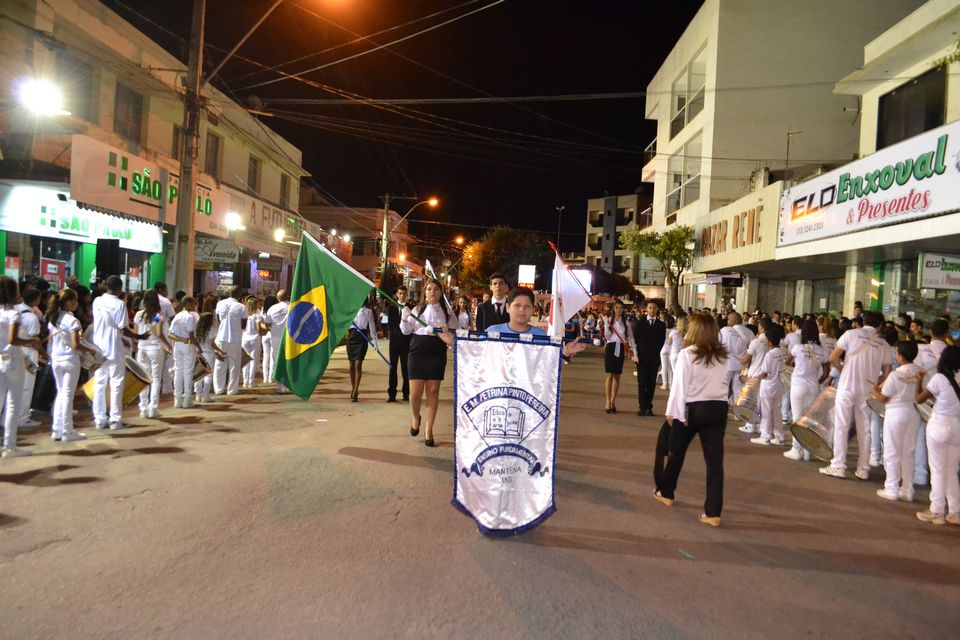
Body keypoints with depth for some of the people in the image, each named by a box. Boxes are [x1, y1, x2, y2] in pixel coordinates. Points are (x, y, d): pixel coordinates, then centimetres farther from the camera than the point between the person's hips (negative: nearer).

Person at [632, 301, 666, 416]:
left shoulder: (661, 325, 7)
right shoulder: (639, 322, 4)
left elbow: (662, 341, 8)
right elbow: (635, 339, 2)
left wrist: (655, 352, 0)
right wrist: (636, 354, -5)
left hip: (654, 358, 1)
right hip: (641, 357, -1)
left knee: (651, 383, 3)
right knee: (641, 383, -1)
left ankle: (649, 407, 8)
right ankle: (642, 406, 3)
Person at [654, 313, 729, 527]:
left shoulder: (687, 354, -11)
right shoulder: (722, 355, 7)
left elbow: (680, 385, -13)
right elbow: (721, 383, 9)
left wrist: (673, 412, -9)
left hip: (693, 408, -4)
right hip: (718, 408, 4)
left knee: (677, 451, 18)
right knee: (715, 459, 3)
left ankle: (666, 492, 35)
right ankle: (713, 512, 4)